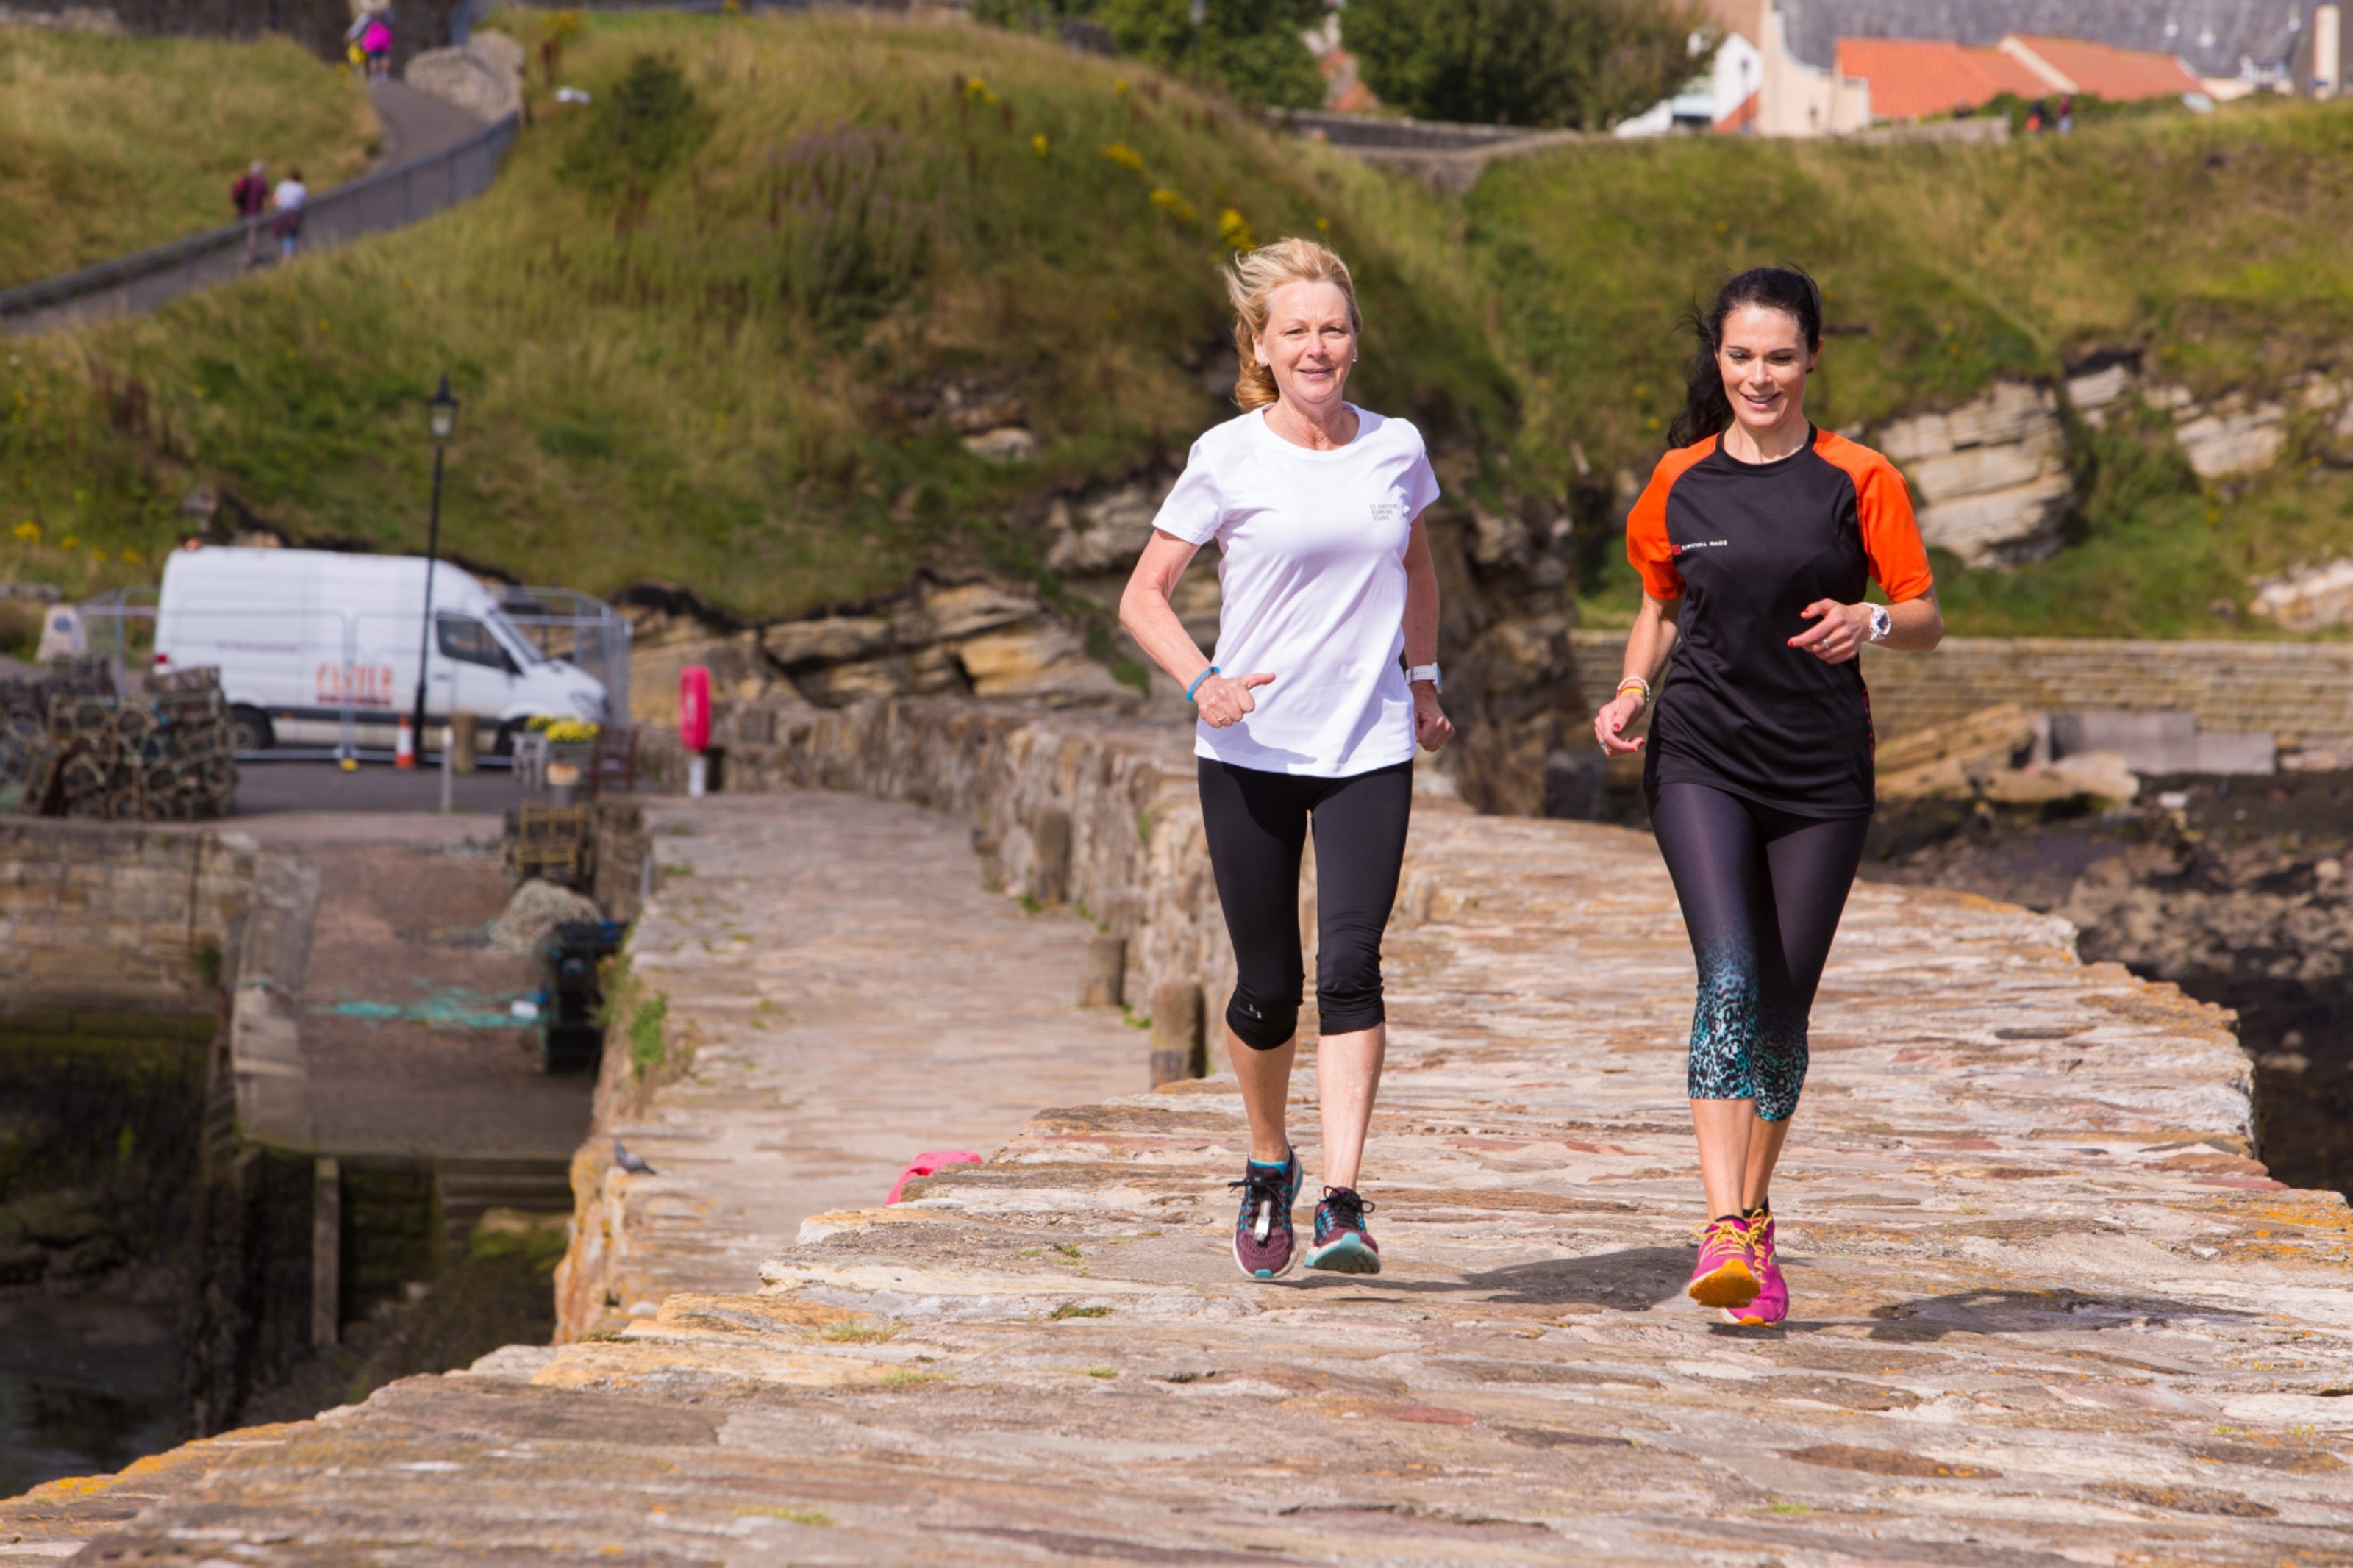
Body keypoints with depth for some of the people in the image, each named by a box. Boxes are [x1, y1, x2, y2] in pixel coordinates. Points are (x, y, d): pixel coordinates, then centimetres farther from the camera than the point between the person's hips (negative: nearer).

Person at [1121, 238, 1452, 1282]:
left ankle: (1342, 1204, -18)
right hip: (1250, 754, -1)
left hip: (1370, 752, 1)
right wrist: (1200, 683, -18)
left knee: (1349, 968, -15)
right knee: (1269, 988, 5)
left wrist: (1421, 678, 19)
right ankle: (1269, 1166, 31)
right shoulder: (1227, 460, -4)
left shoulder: (1396, 450, 5)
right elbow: (1143, 597, -1)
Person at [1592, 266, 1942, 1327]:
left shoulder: (1858, 481, 1)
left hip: (1821, 771, 0)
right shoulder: (1681, 484, 7)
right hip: (1701, 760, 0)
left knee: (1782, 1009, 5)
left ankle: (1755, 1216, 26)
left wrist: (1870, 622, -18)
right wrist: (1632, 689, 2)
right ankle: (1723, 1228, -27)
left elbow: (1927, 621, 3)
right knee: (1728, 978, -19)